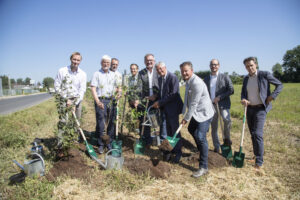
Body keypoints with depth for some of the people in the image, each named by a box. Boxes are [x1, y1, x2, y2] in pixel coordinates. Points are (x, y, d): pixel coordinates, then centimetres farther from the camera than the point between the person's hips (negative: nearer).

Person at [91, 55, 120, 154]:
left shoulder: (113, 74, 15)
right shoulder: (97, 74, 2)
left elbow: (116, 86, 21)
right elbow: (93, 88, -7)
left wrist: (117, 93, -2)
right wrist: (97, 101, -18)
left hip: (112, 100, 4)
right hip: (101, 100, -4)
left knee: (111, 123, 7)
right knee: (101, 124, -4)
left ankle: (109, 143, 19)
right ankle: (101, 145, 8)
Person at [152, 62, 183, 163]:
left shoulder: (173, 77, -13)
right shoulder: (160, 79, 12)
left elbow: (173, 94, -20)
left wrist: (160, 102, -17)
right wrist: (157, 103, 2)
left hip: (172, 108, -7)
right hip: (164, 109, 7)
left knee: (175, 130, 2)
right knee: (167, 131, 11)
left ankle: (178, 152, 16)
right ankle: (168, 151, 23)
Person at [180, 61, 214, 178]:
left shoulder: (197, 83, -26)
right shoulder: (188, 81, 6)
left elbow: (194, 103, -25)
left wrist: (186, 118, -19)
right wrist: (186, 115, 15)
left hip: (204, 113, -11)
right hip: (196, 113, 11)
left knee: (200, 137, -17)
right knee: (191, 130, 26)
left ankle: (203, 167, -6)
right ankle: (202, 151, 49)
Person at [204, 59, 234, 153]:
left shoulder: (225, 77, 2)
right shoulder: (206, 79, 11)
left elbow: (231, 90, -4)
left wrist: (220, 97, -14)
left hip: (223, 104, -3)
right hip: (211, 105, 3)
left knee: (227, 119, -29)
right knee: (214, 127, 7)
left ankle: (226, 138, -3)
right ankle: (216, 148, 21)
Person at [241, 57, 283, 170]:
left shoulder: (264, 75, -8)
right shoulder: (246, 79, 8)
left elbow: (279, 85, -1)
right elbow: (243, 92, 14)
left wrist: (272, 97, -12)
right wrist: (243, 99, -8)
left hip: (260, 109, -6)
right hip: (249, 108, 6)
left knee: (257, 134, -13)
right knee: (252, 134, 13)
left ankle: (259, 162, -4)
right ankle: (256, 155, 29)